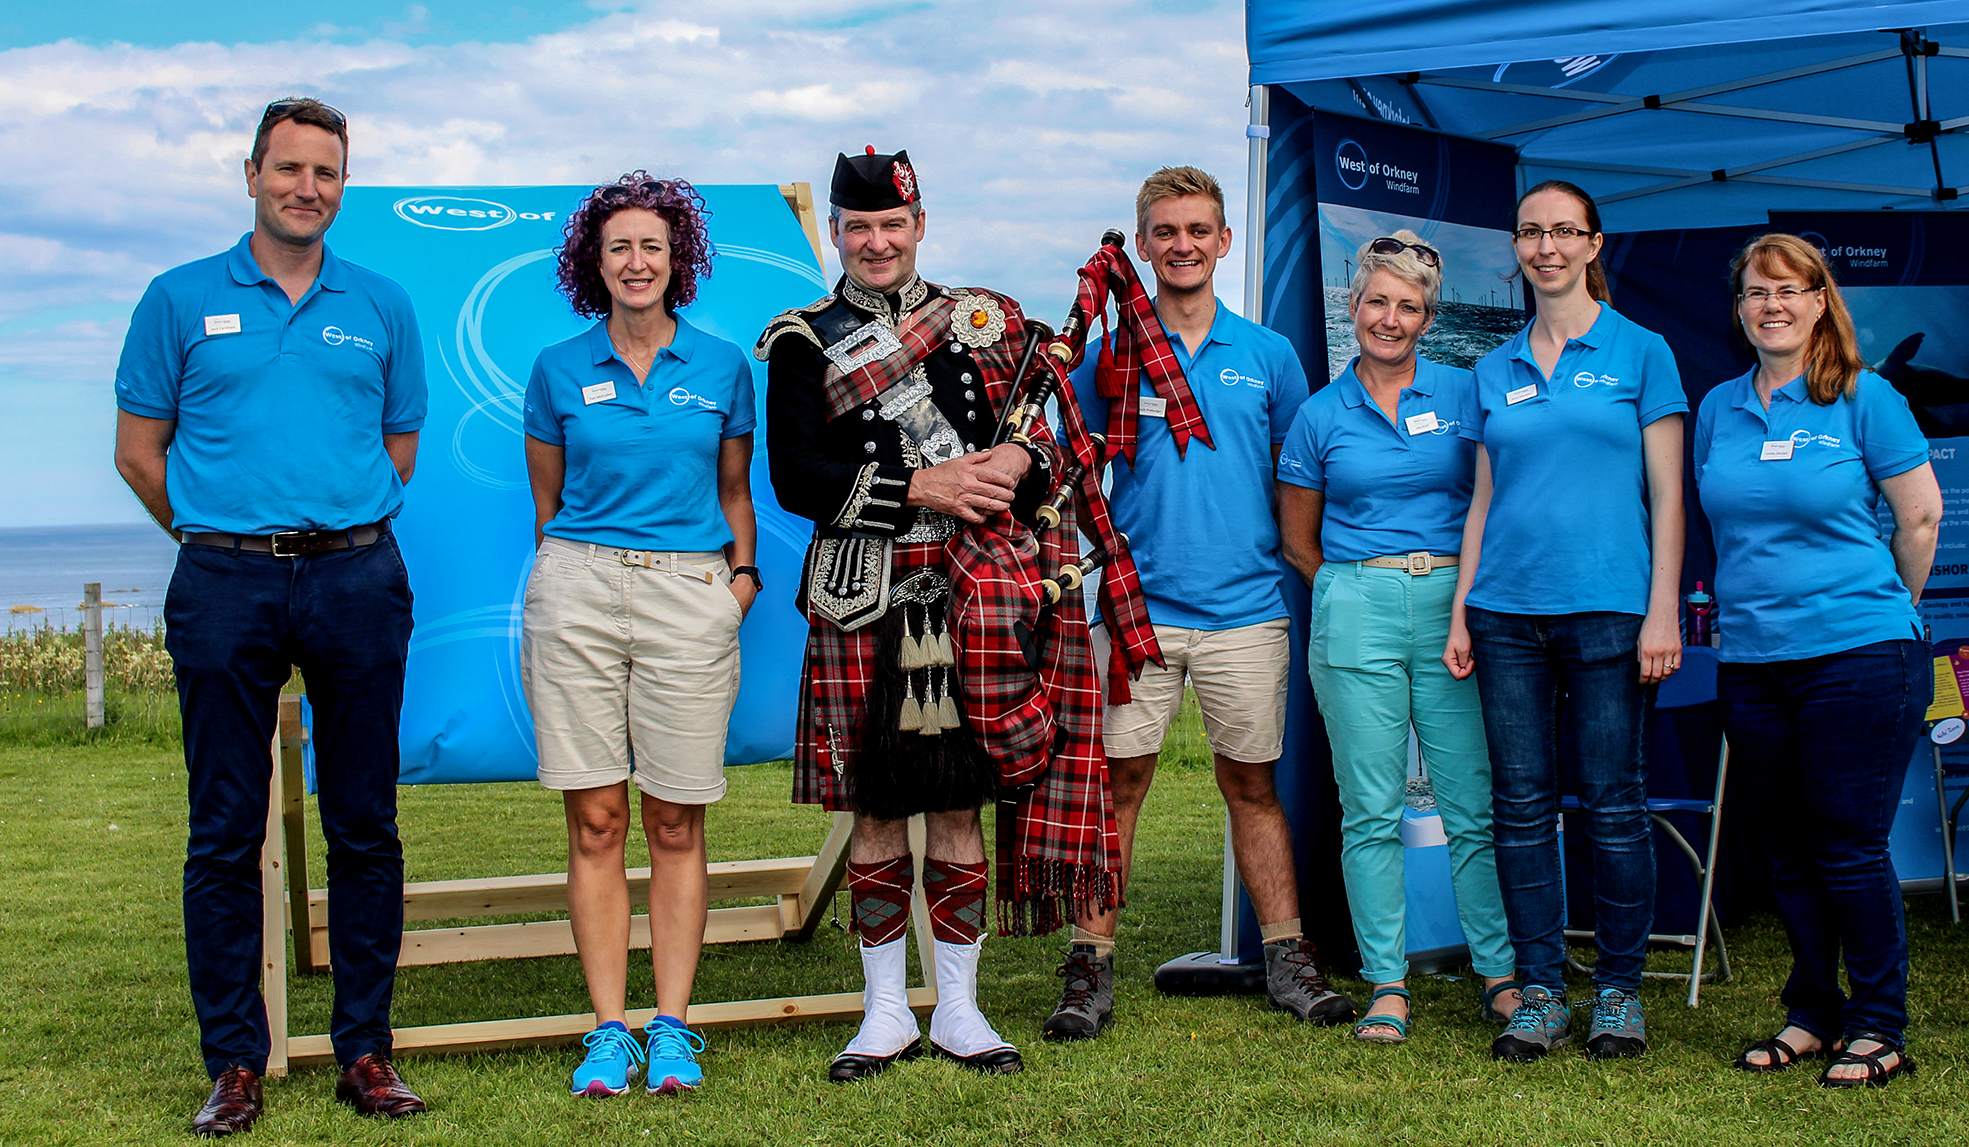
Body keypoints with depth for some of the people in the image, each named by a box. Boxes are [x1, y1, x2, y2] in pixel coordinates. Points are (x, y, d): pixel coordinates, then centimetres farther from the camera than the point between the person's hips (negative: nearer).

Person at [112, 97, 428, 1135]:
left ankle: (365, 1050, 13)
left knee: (364, 827, 4)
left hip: (357, 579, 1)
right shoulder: (181, 299, 6)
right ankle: (234, 1060, 10)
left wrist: (340, 535, 13)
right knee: (225, 834, 1)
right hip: (225, 585, -1)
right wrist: (219, 535, 10)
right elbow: (138, 448, 9)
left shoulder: (382, 307, 10)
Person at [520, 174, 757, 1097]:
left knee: (675, 824, 2)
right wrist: (569, 577, 10)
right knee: (595, 821, 0)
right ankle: (608, 1029, 6)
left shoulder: (722, 366, 9)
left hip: (688, 595, 0)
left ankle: (672, 1028, 9)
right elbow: (547, 501, 17)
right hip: (576, 590, 0)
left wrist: (744, 576, 5)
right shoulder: (559, 370, 9)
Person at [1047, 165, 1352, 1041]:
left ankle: (1289, 959, 17)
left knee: (1252, 782, 9)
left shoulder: (1268, 355, 8)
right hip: (1139, 607, -1)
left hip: (1245, 607, 1)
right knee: (1117, 782, -1)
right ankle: (1091, 967, 6)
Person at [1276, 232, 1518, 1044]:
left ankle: (1501, 975, 10)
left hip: (1456, 606, 0)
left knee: (1477, 803, -1)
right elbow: (1297, 540, 15)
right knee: (1371, 810, 1)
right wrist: (1358, 587, 5)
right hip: (1355, 617, 0)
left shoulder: (1464, 395, 8)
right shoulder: (1320, 415, 9)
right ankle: (1386, 983, 8)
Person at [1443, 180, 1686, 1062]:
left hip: (1608, 607, -3)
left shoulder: (1640, 353, 4)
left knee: (1612, 801, 0)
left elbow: (1667, 494, 0)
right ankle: (1540, 991, 12)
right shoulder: (1494, 371, 13)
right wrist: (1460, 612, 8)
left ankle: (1619, 990, 12)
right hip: (1508, 611, 3)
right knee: (1521, 804, 4)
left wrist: (1663, 611, -8)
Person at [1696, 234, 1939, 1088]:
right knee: (1787, 853, 10)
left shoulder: (1864, 398, -4)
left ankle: (1880, 1029, 9)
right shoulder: (1718, 409, 10)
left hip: (1857, 656, -5)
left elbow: (1922, 514, 1)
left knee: (1850, 850, -3)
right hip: (1751, 661, 5)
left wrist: (1887, 611, 10)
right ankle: (1813, 1012, 23)